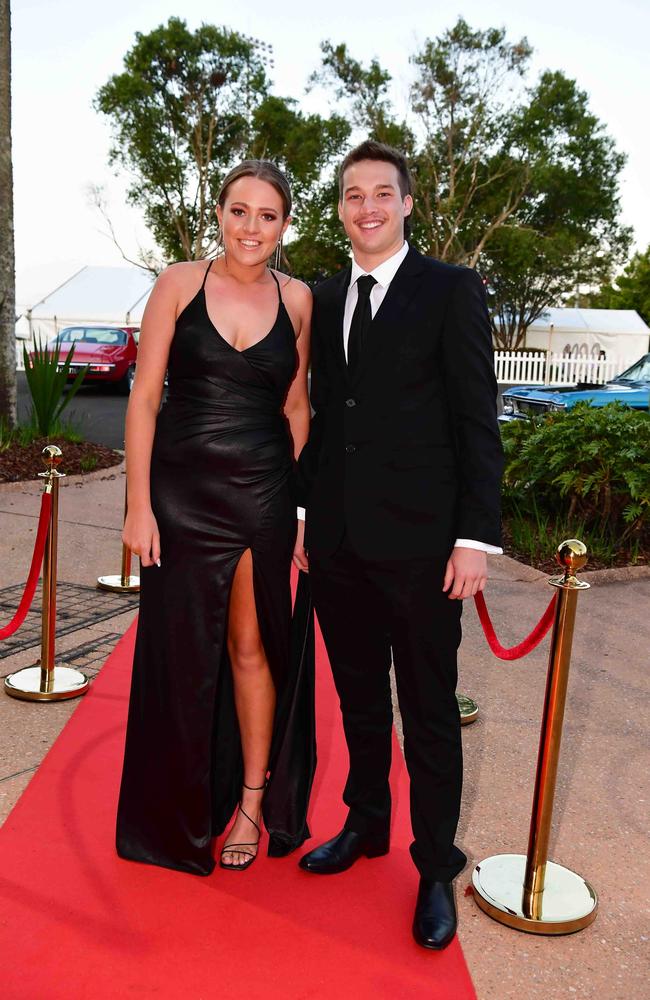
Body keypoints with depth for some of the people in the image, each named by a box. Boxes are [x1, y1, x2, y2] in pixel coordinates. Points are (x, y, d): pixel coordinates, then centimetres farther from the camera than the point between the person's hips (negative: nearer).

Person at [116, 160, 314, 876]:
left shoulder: (297, 299, 4)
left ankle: (253, 802, 28)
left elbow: (296, 407, 8)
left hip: (263, 494, 1)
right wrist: (139, 506, -9)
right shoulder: (179, 284, -2)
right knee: (182, 649, 10)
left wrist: (304, 506, 3)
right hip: (182, 490, -1)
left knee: (252, 646, 8)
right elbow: (144, 396, -4)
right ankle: (182, 811, 31)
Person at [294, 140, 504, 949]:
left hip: (418, 540, -5)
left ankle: (435, 865, 23)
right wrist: (305, 512, 11)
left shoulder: (451, 290, -3)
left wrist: (476, 535, -12)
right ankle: (365, 823, 37)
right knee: (358, 694, 18)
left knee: (428, 708, 7)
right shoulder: (324, 299, 13)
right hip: (337, 540, 5)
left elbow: (477, 419, -7)